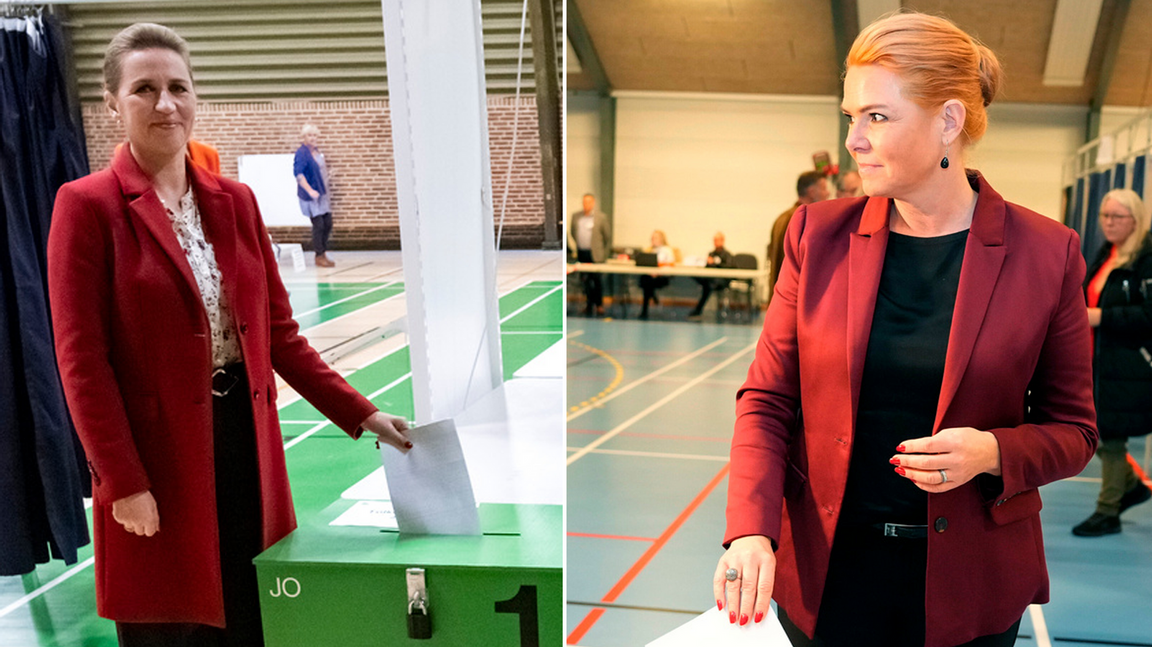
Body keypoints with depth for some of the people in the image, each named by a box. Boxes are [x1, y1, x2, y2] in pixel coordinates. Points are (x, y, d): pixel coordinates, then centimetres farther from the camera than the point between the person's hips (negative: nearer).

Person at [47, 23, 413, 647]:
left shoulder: (236, 201, 9)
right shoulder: (88, 204, -5)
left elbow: (278, 331, 10)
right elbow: (81, 360, -9)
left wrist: (361, 414, 4)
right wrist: (124, 482, -13)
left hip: (245, 441, 4)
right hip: (158, 456, -4)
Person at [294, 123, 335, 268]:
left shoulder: (317, 151, 12)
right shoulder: (302, 153, -12)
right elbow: (298, 173, -20)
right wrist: (310, 190, -26)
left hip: (322, 193, 8)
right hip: (310, 196, -8)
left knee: (327, 223, 8)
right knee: (318, 225, -7)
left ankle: (323, 254, 18)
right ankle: (319, 257, 2)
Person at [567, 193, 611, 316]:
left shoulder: (601, 217, -6)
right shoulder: (576, 216, 7)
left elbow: (607, 235, -1)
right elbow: (572, 232, 17)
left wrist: (600, 248, 5)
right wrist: (574, 246, 11)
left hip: (595, 255, -4)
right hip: (581, 254, 4)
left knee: (597, 280, 2)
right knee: (586, 280, 9)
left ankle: (599, 305, 13)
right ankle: (589, 304, 18)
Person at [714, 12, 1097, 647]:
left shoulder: (1045, 252, -8)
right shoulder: (818, 233, -5)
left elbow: (1072, 429, 1)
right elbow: (767, 400, -3)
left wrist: (993, 453, -20)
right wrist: (750, 532, -16)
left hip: (967, 582, -1)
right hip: (823, 570, 1)